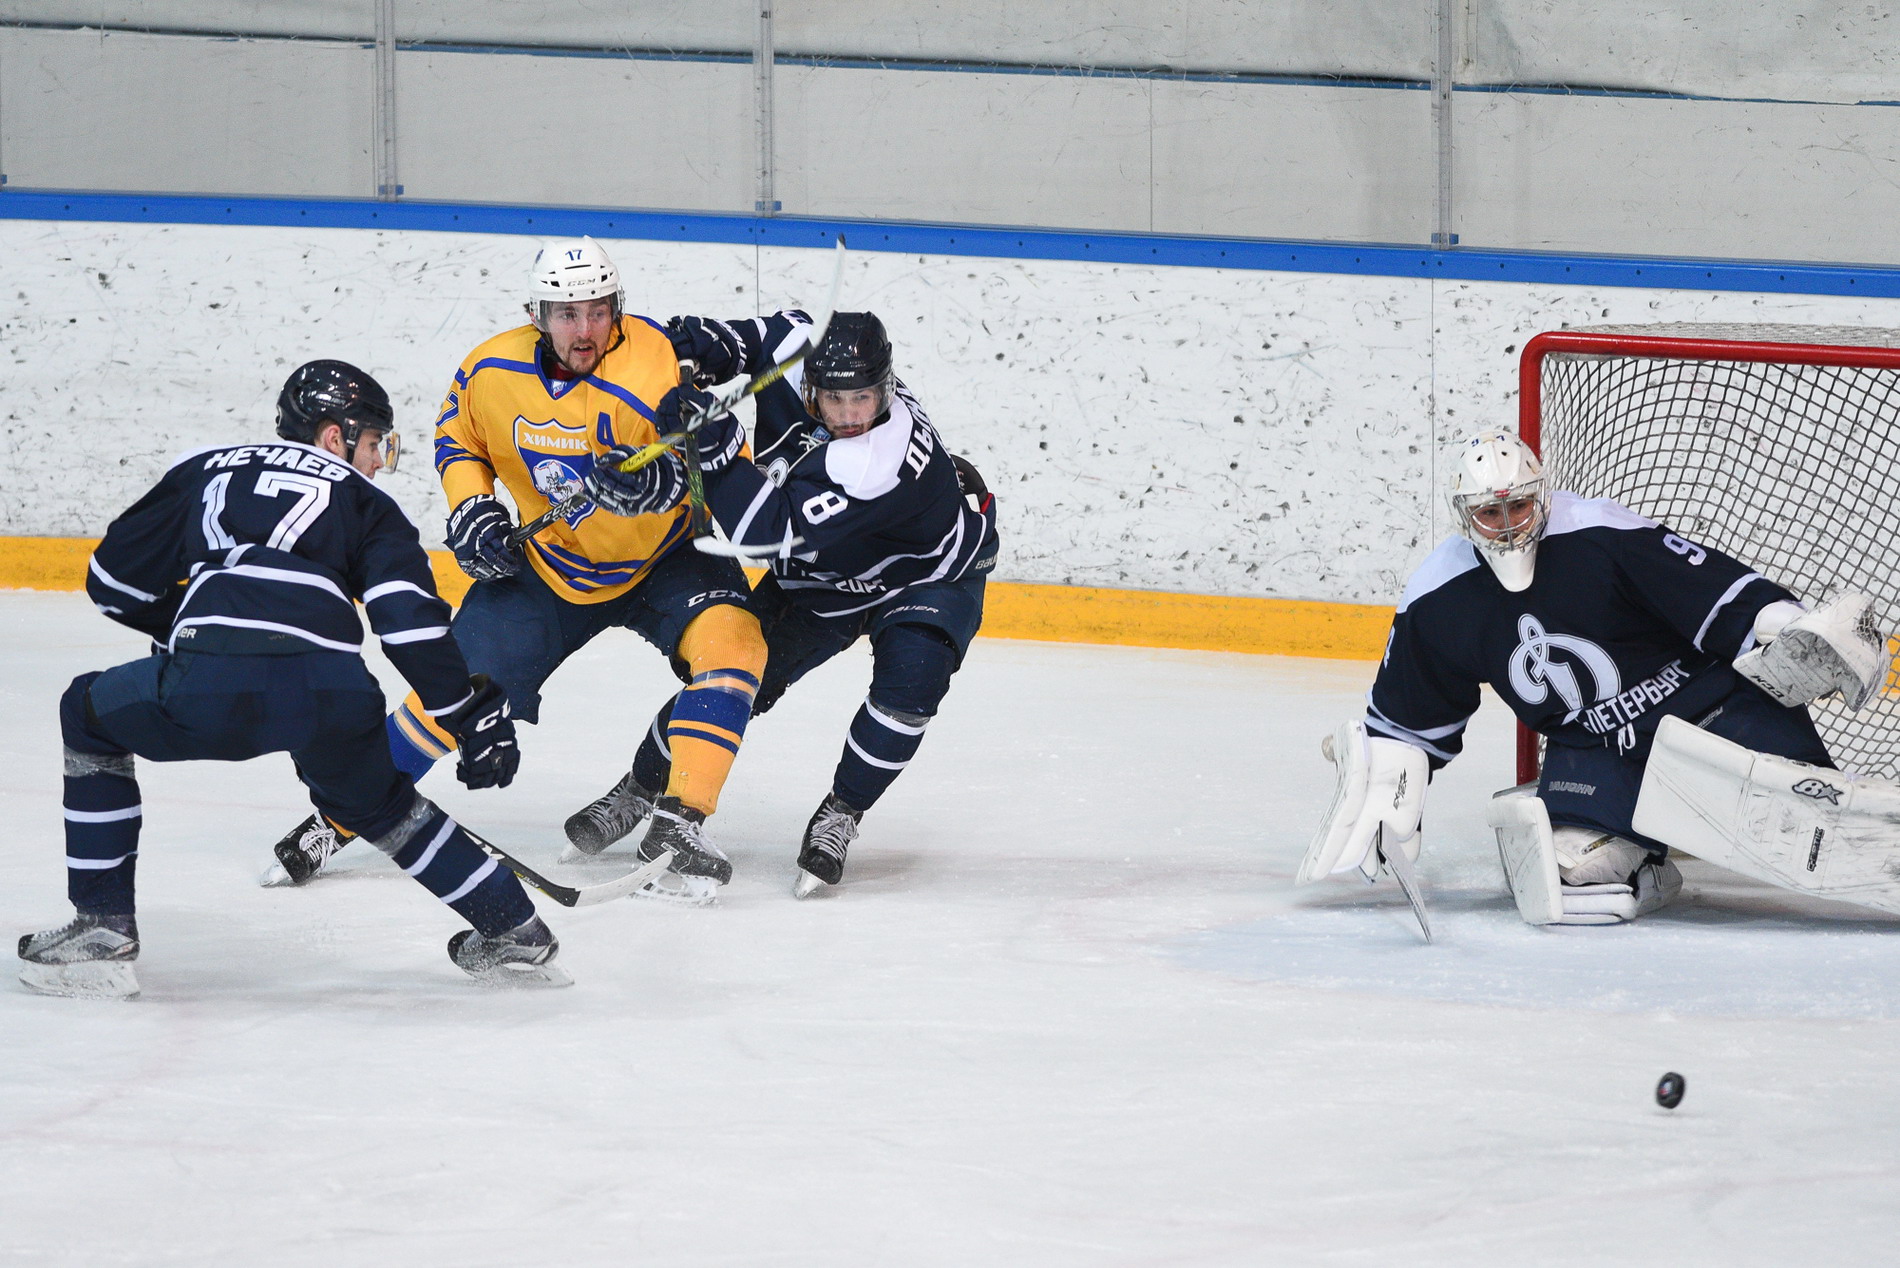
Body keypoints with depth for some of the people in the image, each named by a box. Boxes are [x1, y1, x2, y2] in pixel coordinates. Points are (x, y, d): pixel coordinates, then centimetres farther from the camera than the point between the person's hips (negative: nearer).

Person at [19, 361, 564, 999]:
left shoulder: (206, 469, 30)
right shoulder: (362, 502, 25)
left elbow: (115, 581, 30)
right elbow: (412, 622, 8)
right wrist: (476, 717, 12)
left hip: (206, 685, -1)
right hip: (331, 696, 1)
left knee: (91, 717, 30)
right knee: (373, 798, 35)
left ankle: (103, 929, 22)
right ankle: (513, 929, 32)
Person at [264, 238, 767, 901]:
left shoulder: (658, 369, -28)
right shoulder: (492, 372, -13)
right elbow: (457, 438, 8)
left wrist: (670, 479, -47)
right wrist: (470, 509, -8)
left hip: (661, 561, -2)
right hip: (547, 566, 2)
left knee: (731, 638, -28)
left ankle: (677, 819, -27)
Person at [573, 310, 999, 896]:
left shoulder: (888, 458, -44)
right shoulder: (796, 345, -26)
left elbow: (766, 530, -47)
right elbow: (747, 341, 0)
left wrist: (714, 444, -56)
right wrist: (705, 345, -21)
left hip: (931, 571, -5)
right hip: (822, 573, 5)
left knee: (909, 677, -29)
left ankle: (840, 816, -8)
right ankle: (641, 787, 20)